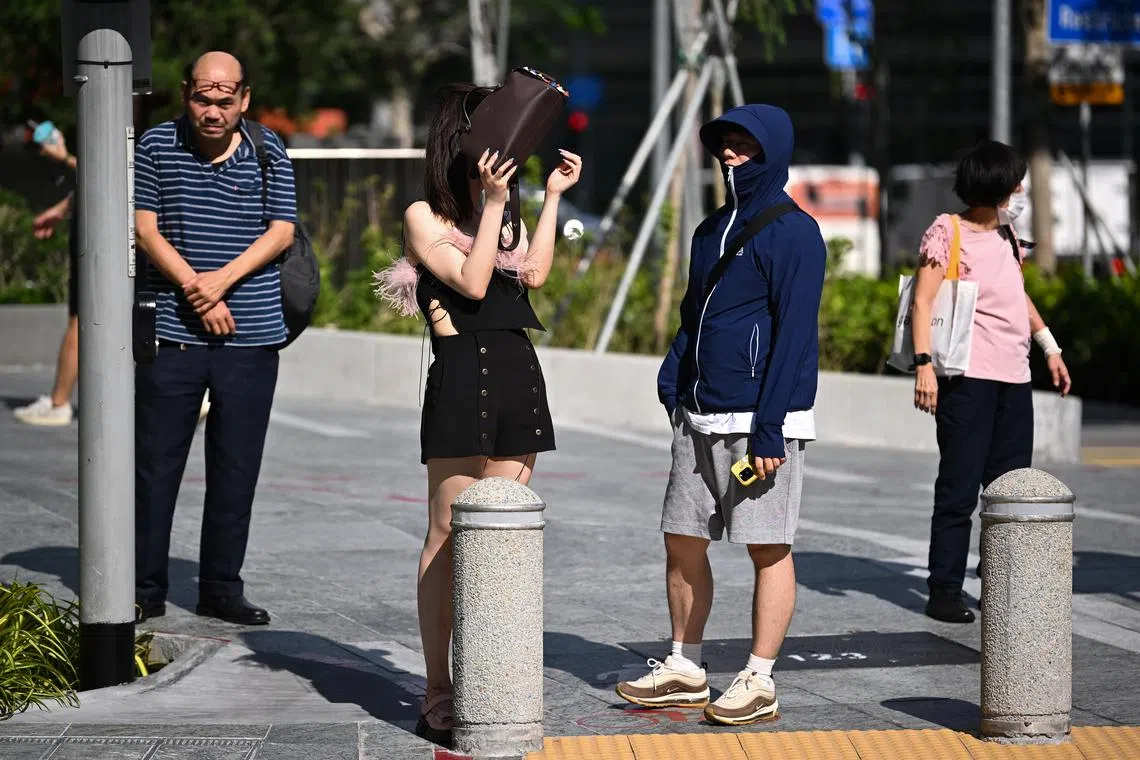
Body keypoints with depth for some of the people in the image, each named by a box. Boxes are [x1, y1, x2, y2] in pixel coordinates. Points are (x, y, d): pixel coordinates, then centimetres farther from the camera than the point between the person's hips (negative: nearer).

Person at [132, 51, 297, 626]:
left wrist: (222, 280, -13)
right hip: (173, 331, -1)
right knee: (155, 464, 1)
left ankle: (222, 589, 15)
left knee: (236, 470, 6)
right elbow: (145, 228, -3)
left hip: (252, 337, 1)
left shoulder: (268, 153, 5)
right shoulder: (157, 146, 1)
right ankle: (145, 589, 9)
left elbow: (282, 231, 0)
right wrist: (195, 289, -12)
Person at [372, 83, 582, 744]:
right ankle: (438, 695, -5)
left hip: (518, 374, 7)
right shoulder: (424, 216, 0)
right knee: (449, 535, -6)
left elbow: (535, 273, 9)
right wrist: (493, 204, -13)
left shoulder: (498, 215, 21)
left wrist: (553, 197, 12)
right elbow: (471, 281, -11)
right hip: (462, 374, -7)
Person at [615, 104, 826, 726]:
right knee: (683, 541, 10)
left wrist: (769, 428, -20)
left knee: (767, 548, -2)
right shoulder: (712, 230, 17)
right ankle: (684, 671, 20)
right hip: (700, 416, 9)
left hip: (761, 418, -9)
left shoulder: (792, 232, -9)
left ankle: (758, 682, 2)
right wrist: (672, 374, 6)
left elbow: (794, 331, -15)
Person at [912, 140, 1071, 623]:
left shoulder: (1007, 234, 17)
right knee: (959, 489, -5)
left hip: (1013, 378, 7)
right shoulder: (948, 232, -5)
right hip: (968, 378, -7)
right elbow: (923, 300, -11)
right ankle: (945, 593, -1)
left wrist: (1049, 347, 27)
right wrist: (924, 363, -21)